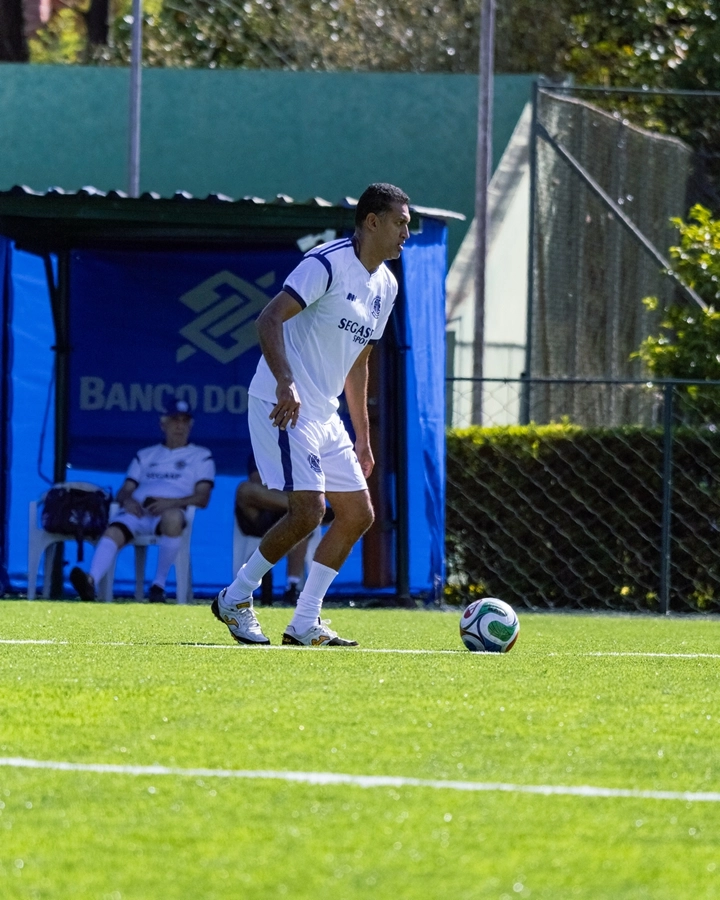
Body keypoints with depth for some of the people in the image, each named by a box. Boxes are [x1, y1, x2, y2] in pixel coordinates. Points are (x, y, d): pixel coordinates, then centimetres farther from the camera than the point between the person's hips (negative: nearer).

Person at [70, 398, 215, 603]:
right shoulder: (145, 455, 30)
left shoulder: (201, 456, 20)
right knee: (113, 532, -32)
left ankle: (158, 585, -30)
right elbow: (123, 492, 23)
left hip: (170, 511, -2)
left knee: (172, 517, -41)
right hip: (137, 510, 2)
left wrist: (170, 503, -12)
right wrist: (127, 500, -4)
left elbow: (202, 498, 6)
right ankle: (90, 582, -56)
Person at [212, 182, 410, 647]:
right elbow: (269, 319, -22)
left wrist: (362, 436, 24)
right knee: (308, 511, -17)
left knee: (358, 513, 4)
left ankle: (305, 624, 8)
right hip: (284, 406, -9)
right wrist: (285, 383, -34)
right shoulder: (328, 263, -13)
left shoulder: (386, 285, 14)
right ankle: (236, 598, 2)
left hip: (324, 414, 9)